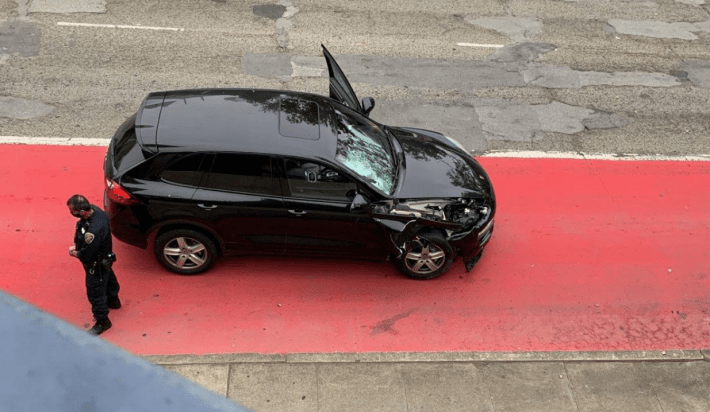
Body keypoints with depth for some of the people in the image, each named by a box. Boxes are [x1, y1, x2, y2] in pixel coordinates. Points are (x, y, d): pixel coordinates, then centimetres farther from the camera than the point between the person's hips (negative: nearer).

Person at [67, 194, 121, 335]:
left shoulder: (92, 232, -44)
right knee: (108, 280, 33)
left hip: (96, 265, -9)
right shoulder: (94, 210, -17)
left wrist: (73, 252, -11)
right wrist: (77, 245, -5)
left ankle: (102, 322, 34)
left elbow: (85, 256, -30)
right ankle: (113, 301, 61)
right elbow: (80, 233, 4)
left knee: (95, 293, 12)